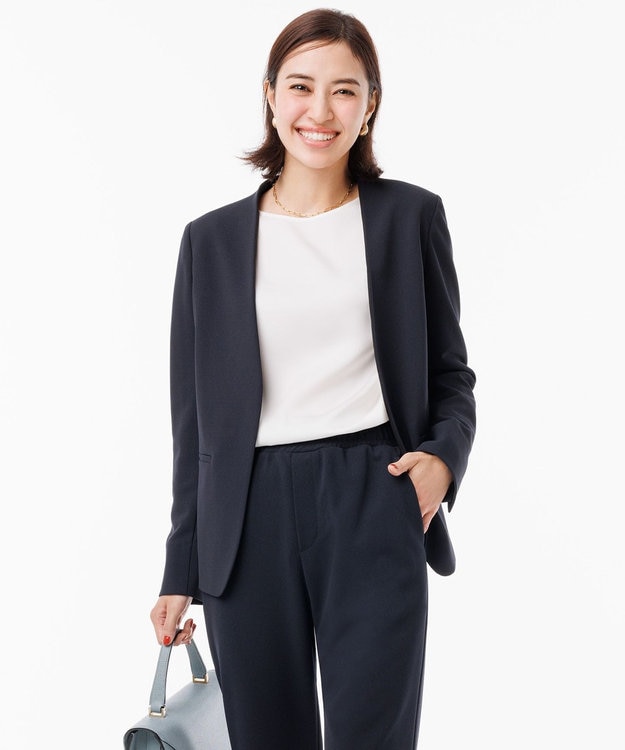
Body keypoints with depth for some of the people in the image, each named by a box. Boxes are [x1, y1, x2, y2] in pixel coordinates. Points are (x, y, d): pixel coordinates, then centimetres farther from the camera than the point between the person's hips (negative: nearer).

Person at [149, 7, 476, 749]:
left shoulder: (410, 216, 6)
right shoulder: (212, 240, 8)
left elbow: (450, 372, 12)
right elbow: (196, 415, 10)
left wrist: (443, 456, -10)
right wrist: (181, 571, 10)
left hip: (373, 507, -1)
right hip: (251, 520, 2)